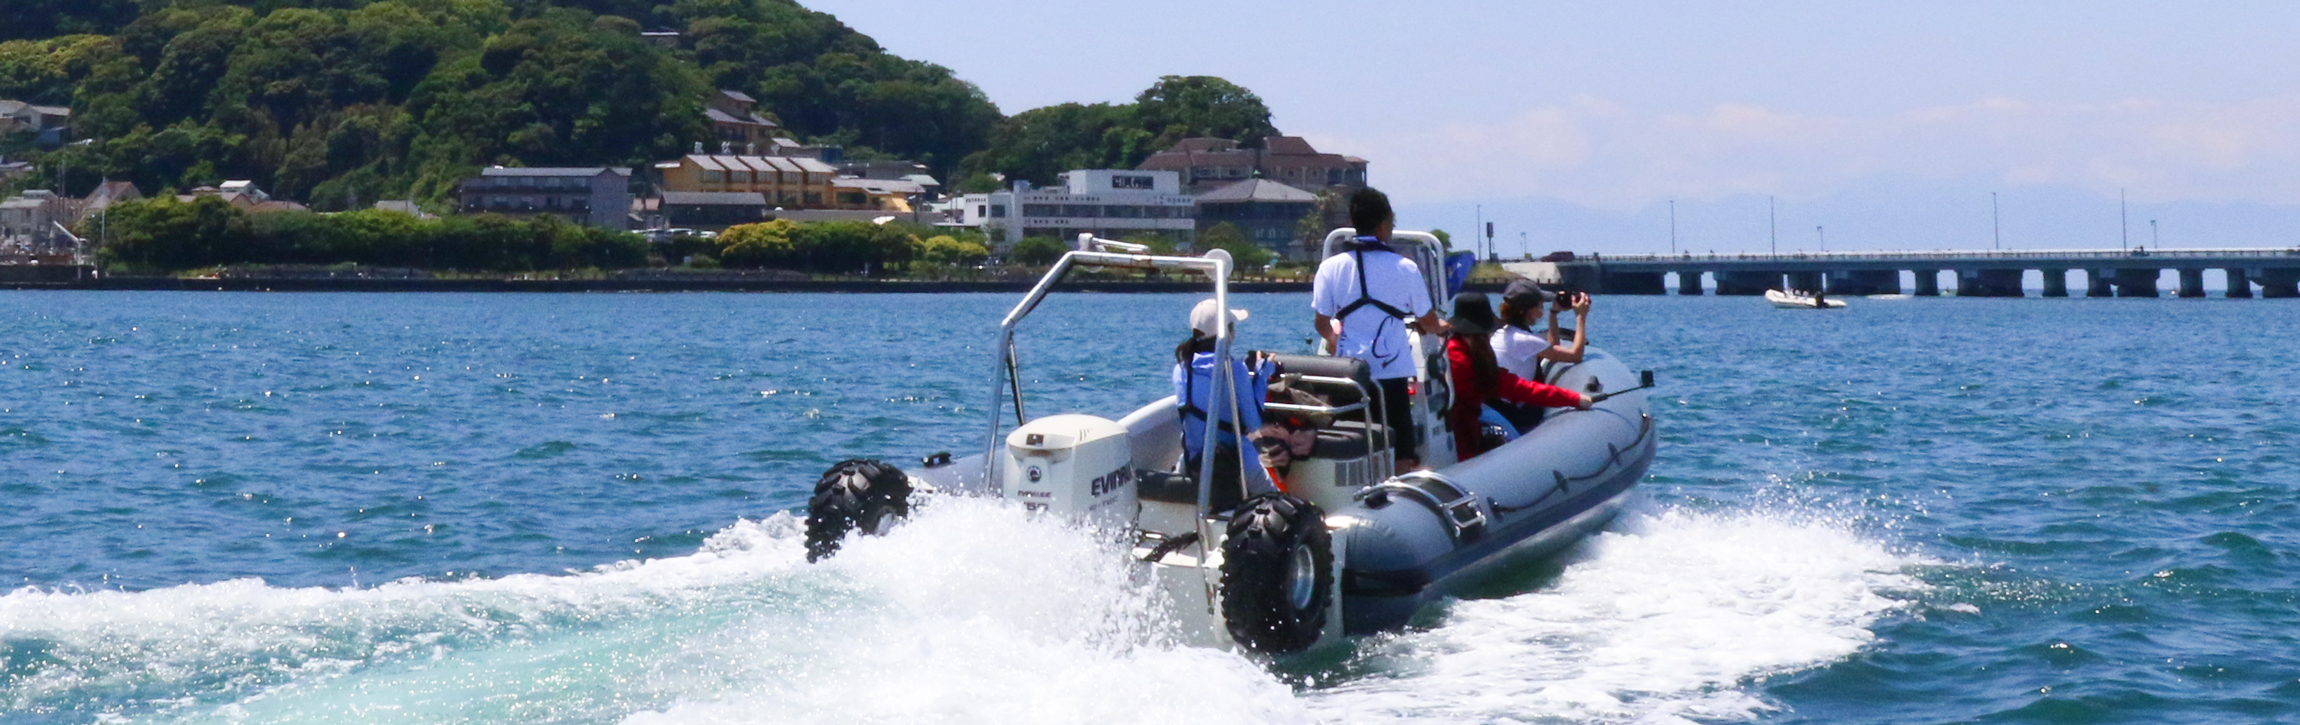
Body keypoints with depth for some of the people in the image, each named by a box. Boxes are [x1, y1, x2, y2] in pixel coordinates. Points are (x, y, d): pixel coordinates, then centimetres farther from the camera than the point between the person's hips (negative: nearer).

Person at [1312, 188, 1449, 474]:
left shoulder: (1331, 267, 0)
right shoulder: (1405, 268, -2)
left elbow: (1322, 324, 4)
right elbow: (1429, 323, 8)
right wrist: (1440, 327, 33)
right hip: (1393, 372, -1)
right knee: (1402, 457, 4)